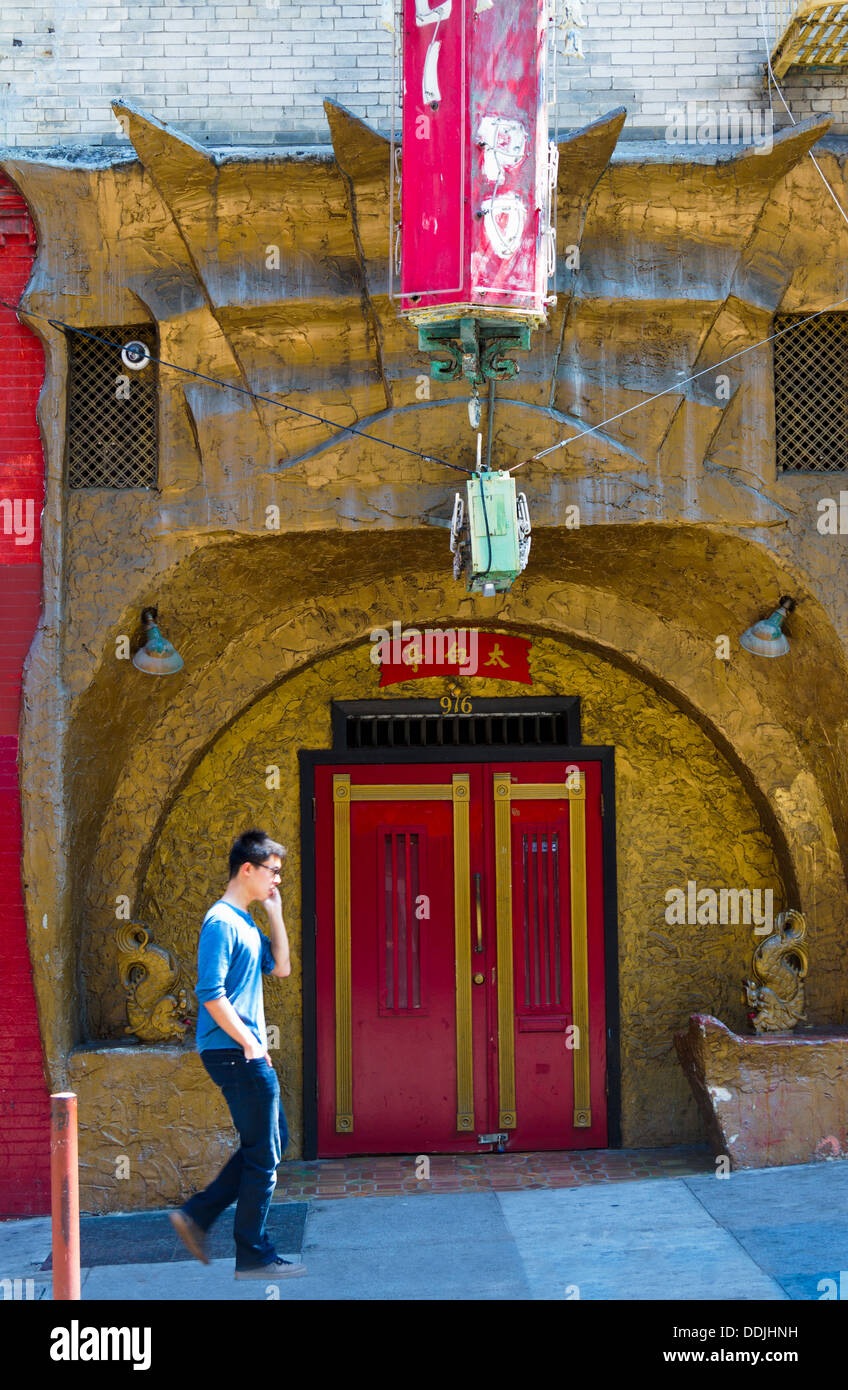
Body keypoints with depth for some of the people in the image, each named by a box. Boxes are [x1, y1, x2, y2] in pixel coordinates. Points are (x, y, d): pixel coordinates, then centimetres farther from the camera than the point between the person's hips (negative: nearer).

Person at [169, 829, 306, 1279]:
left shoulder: (246, 922, 16)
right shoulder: (222, 922, -15)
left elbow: (280, 967, 20)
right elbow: (210, 993, -20)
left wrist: (275, 914, 11)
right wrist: (248, 1043, -17)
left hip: (245, 1052, 10)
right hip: (235, 1052, -10)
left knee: (271, 1143, 15)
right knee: (263, 1154, -3)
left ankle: (196, 1215, 16)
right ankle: (253, 1256, 6)